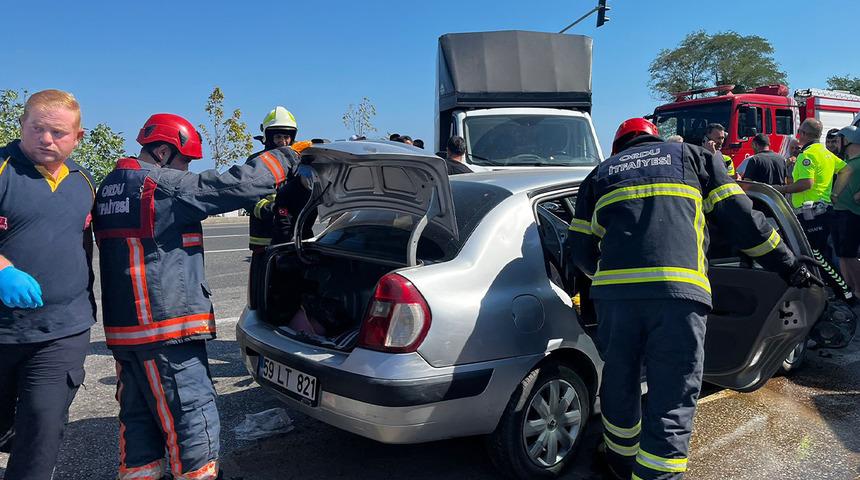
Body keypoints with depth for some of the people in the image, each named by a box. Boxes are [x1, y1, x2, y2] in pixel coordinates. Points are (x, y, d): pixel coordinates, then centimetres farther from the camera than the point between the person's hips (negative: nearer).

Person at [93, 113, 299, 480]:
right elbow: (232, 186, -16)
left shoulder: (110, 186, 13)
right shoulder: (161, 185, -15)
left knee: (139, 414, 17)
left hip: (123, 326, 10)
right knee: (193, 417, -1)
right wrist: (284, 157, -6)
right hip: (165, 328, -9)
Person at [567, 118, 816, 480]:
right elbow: (742, 219, 16)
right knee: (673, 406, 1)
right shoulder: (693, 156, 24)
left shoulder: (601, 173, 27)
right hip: (679, 290, -2)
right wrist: (789, 266, 25)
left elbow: (579, 249, 22)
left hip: (613, 290, 3)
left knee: (620, 384, 22)